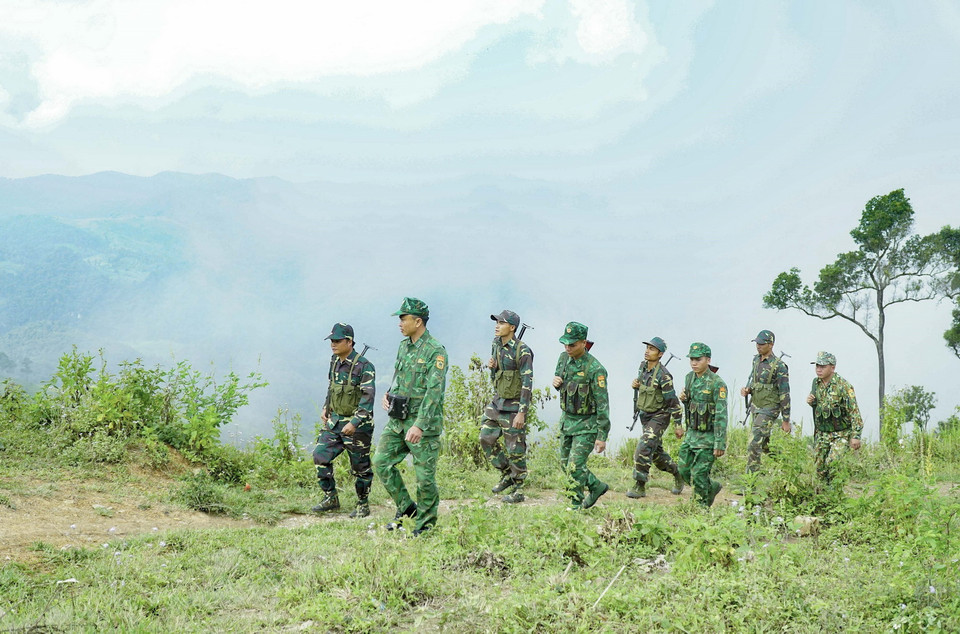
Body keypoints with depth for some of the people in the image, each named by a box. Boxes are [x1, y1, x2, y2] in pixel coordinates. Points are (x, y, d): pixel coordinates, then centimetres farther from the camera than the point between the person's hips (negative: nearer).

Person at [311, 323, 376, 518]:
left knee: (360, 466, 3)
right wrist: (325, 408, 15)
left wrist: (354, 423, -26)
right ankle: (330, 498, 15)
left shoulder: (363, 366, -17)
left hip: (357, 424, -7)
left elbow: (368, 397, -21)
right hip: (334, 421, 7)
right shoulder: (334, 361, 7)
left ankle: (363, 505, 17)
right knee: (320, 456, 1)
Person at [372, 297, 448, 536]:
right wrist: (388, 395, 3)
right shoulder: (404, 345, 10)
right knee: (382, 462, 6)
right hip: (398, 419, 8)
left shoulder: (436, 351, -15)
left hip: (423, 421, -8)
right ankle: (406, 508, 20)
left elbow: (434, 391, -22)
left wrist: (419, 425, -28)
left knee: (424, 475, -1)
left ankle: (426, 524, 14)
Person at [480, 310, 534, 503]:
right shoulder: (496, 344, 6)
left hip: (513, 406, -8)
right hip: (497, 401, 8)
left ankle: (518, 490, 11)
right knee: (486, 438, 9)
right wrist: (491, 367, -5)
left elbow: (527, 384, -20)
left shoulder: (522, 352, -19)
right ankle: (506, 475, 25)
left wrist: (521, 413, -23)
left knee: (515, 449, -1)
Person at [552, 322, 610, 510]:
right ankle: (596, 487, 34)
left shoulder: (595, 369, -22)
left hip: (586, 425, -8)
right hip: (567, 419, 8)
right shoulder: (564, 357, -1)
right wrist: (555, 382, -8)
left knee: (574, 466, -11)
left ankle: (575, 505, 5)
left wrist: (602, 436, -21)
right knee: (566, 464, 16)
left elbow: (603, 404, -20)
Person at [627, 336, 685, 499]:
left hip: (659, 417, -8)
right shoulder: (643, 366, 2)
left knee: (644, 448, -18)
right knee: (656, 452, 16)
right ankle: (677, 474, 37)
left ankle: (639, 487, -11)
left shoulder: (663, 375, -22)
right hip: (645, 416, 8)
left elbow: (673, 401, -19)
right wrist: (635, 385, -2)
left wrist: (678, 425, -17)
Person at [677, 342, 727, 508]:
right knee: (683, 469, 12)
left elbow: (721, 416, -20)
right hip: (691, 433, 8)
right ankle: (712, 487, 34)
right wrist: (684, 398, -4)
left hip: (708, 437, -8)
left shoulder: (717, 383, -19)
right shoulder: (690, 377, 4)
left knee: (699, 475, -4)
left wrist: (720, 444, -22)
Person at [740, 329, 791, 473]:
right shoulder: (756, 360, 6)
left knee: (754, 445, -13)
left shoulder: (779, 366, -17)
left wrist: (786, 420, -14)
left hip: (769, 410, -8)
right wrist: (747, 389, -1)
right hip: (755, 407, 8)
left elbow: (785, 394, -15)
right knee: (764, 443, 18)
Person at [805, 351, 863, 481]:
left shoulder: (843, 386, -17)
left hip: (841, 434, -6)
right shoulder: (816, 383, 3)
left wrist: (856, 436, -20)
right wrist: (810, 402, -3)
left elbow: (854, 412, -17)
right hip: (821, 434, 6)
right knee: (819, 468, 6)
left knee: (832, 463, -21)